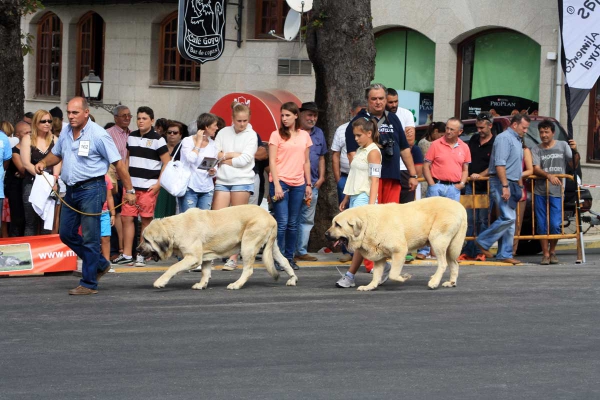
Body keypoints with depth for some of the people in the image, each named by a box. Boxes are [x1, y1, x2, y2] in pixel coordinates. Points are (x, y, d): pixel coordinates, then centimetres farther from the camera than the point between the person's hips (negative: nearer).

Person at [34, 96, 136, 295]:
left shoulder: (98, 134, -12)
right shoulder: (65, 132, 9)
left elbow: (118, 163, -11)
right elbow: (56, 154, 24)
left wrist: (129, 190, -12)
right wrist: (44, 163, 2)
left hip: (90, 189, -8)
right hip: (71, 190, 8)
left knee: (90, 238, -4)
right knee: (67, 234, 12)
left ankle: (89, 284, 2)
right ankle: (100, 264, 28)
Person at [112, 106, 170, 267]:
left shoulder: (157, 139, -4)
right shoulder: (131, 137, 12)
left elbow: (167, 162, -4)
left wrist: (159, 183, -10)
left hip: (149, 187, -5)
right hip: (131, 186, 5)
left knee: (146, 220, 0)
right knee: (127, 218, 1)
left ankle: (141, 256, 6)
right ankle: (126, 255, 7)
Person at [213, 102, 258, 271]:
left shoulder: (251, 135, 1)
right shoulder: (224, 132, 9)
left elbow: (244, 160, -10)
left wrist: (224, 158, -2)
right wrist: (232, 155, -9)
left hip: (242, 181, -2)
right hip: (222, 180, 2)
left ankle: (233, 258, 7)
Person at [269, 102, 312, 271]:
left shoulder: (304, 136, 11)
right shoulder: (277, 135, 0)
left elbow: (306, 162, 16)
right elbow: (272, 161, -4)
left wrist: (308, 184, 11)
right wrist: (277, 185, -12)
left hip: (298, 184, 4)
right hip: (280, 182, -4)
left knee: (293, 224, 6)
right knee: (282, 222, -8)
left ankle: (289, 257, 13)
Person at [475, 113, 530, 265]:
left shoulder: (517, 141, 21)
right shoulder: (504, 138, -10)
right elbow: (499, 164, -19)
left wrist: (520, 187, 25)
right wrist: (505, 186, -24)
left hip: (511, 185, 10)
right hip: (501, 183, -10)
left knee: (510, 221, 7)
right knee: (508, 218, -17)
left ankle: (505, 254, 8)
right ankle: (483, 241, -6)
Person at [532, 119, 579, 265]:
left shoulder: (563, 146, 8)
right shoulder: (536, 150, 8)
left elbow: (574, 165, 5)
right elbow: (535, 169, -5)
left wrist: (575, 151, -14)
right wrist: (549, 176, -22)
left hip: (557, 192, -1)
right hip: (540, 192, 1)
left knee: (555, 225, -8)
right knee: (542, 225, 1)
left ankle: (552, 251, 12)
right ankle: (545, 254, 9)